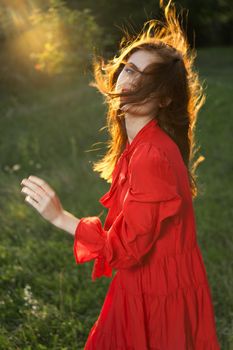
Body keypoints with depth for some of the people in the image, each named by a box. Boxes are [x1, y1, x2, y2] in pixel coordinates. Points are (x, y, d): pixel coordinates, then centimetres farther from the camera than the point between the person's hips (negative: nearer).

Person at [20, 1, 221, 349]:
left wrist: (59, 216, -22)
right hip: (147, 287, 8)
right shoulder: (140, 145, 1)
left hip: (161, 298, -8)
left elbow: (126, 248, -25)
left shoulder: (152, 156, -28)